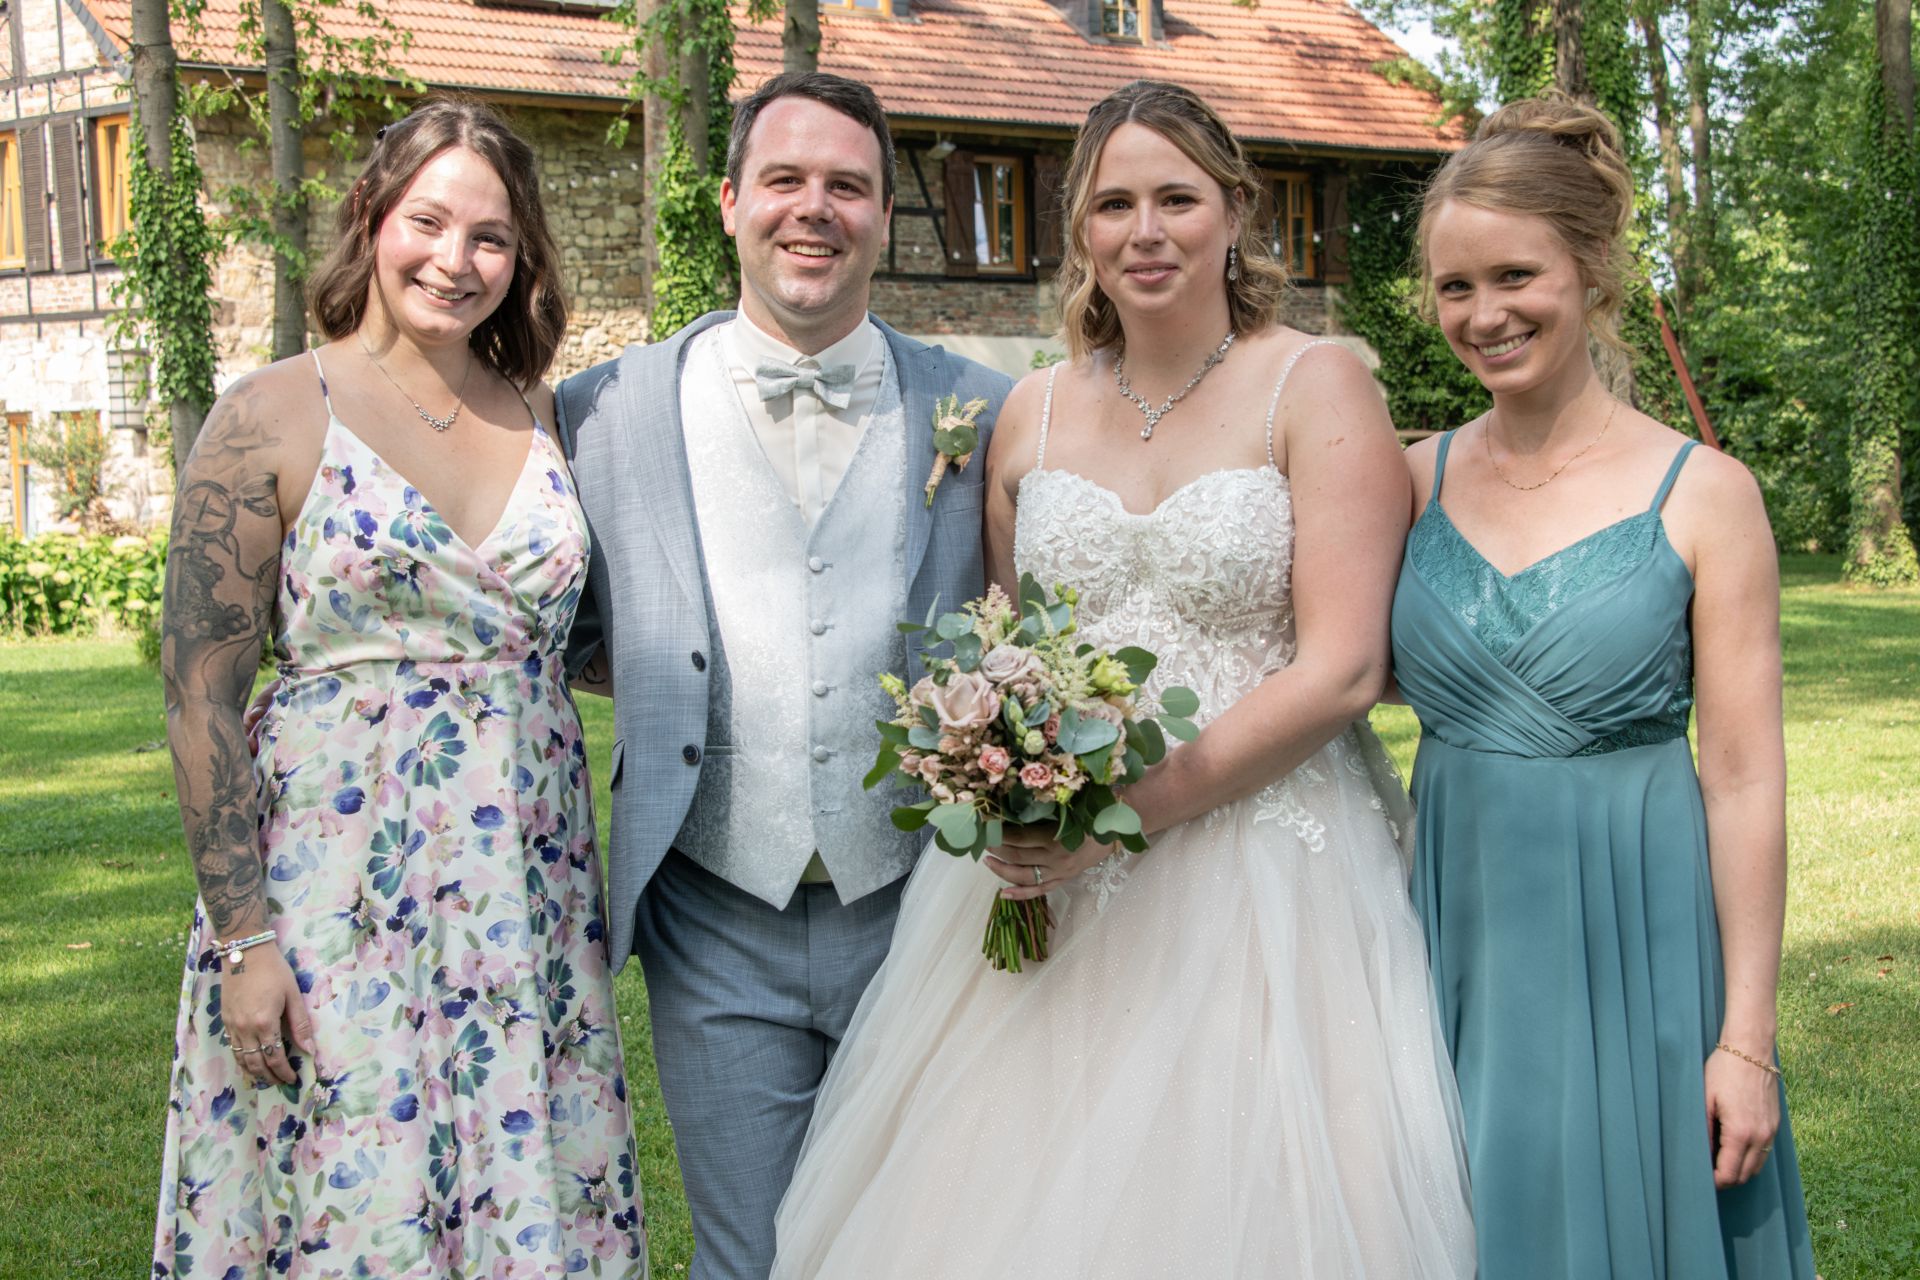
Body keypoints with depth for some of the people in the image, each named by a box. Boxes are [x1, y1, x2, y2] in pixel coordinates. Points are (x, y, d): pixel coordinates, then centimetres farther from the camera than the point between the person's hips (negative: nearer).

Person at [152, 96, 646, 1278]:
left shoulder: (543, 414, 8)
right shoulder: (273, 418, -5)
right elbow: (202, 697, -7)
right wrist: (242, 935, -11)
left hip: (529, 889, 4)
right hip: (342, 886, -4)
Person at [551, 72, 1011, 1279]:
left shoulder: (980, 410, 1)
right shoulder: (609, 410, 1)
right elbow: (570, 636, 12)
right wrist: (676, 675, -5)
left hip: (916, 914, 1)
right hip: (720, 934, 0)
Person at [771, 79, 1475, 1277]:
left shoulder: (1316, 388, -4)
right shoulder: (1033, 412, 10)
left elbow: (1343, 668, -11)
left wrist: (1131, 807, -17)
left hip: (1262, 876, -4)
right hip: (1046, 885, 4)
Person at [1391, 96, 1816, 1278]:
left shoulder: (1702, 495, -7)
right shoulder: (1416, 482, 3)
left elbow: (1745, 778, -8)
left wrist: (1747, 1036, -9)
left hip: (1632, 946, -3)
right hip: (1459, 944, 3)